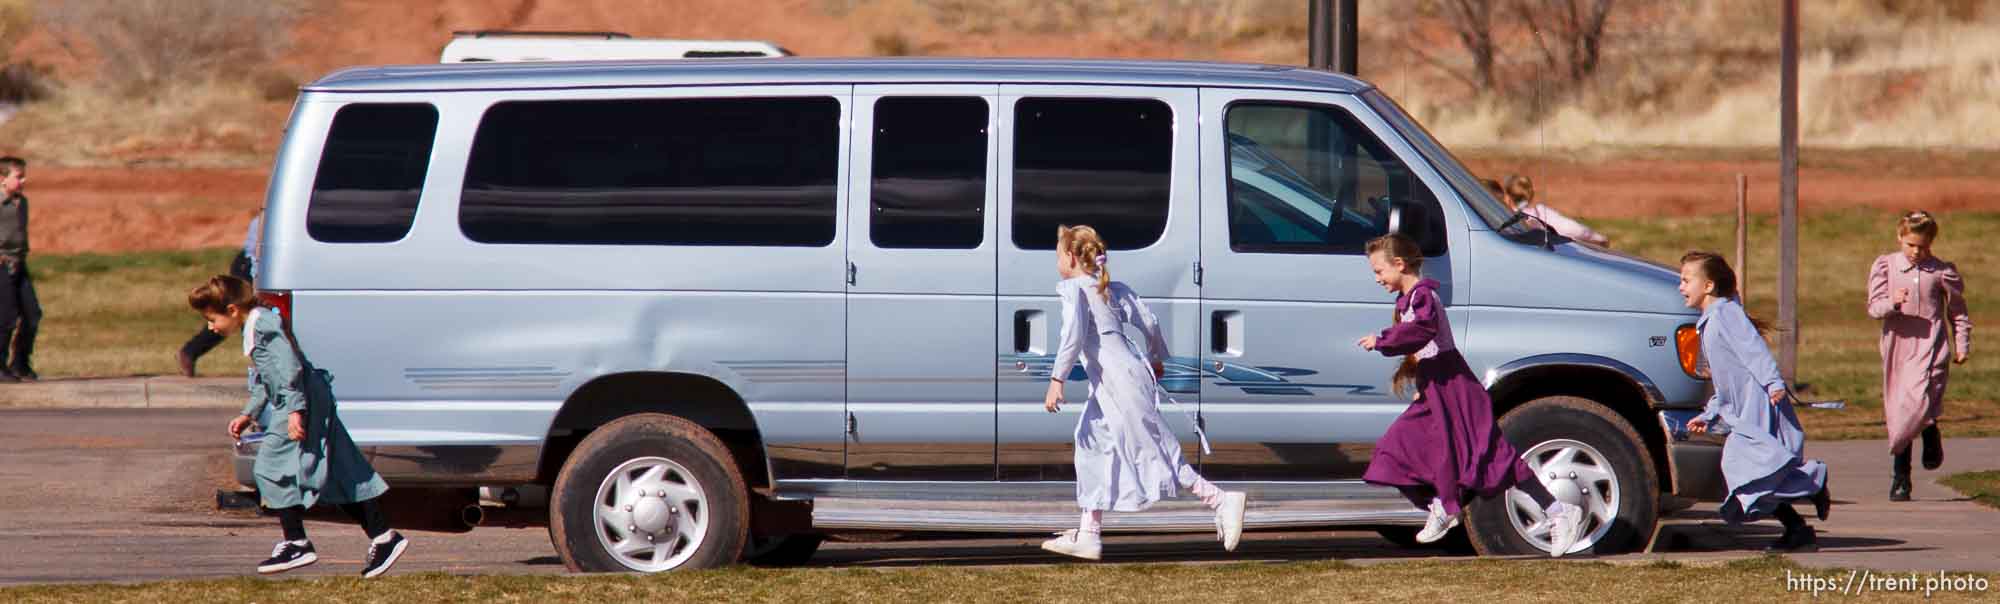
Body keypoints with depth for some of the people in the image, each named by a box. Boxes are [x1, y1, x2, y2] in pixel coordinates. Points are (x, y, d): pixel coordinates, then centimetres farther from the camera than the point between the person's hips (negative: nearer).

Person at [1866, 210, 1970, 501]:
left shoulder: (1942, 271, 2)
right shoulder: (1885, 266, 5)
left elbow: (1958, 311, 13)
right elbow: (1874, 307, 0)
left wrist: (1962, 346, 8)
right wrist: (1892, 303, -20)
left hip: (1931, 346, -2)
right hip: (1897, 346, 2)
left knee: (1919, 402, -22)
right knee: (1897, 414, 5)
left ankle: (1931, 434, 13)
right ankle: (1900, 477, 16)